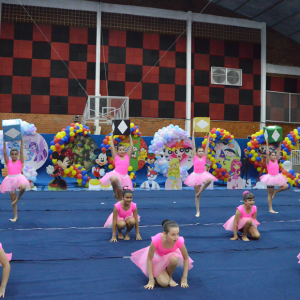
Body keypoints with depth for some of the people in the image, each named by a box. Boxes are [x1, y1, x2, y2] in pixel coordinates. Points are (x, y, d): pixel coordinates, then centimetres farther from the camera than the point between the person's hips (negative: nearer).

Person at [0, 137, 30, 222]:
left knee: (23, 187, -38)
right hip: (10, 180, 2)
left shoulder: (20, 161, 4)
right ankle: (15, 216, 17)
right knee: (12, 199, 6)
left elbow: (21, 152, -4)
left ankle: (17, 199, -8)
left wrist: (21, 142, -7)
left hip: (19, 178, -2)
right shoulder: (8, 162, 7)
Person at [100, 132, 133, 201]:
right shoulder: (116, 157, 7)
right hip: (116, 174, -3)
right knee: (114, 179, -39)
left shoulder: (127, 157, 10)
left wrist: (129, 136, 14)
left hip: (124, 176, 3)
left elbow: (131, 146, 12)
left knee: (120, 197, 6)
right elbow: (112, 146, 5)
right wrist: (112, 136, 10)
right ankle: (115, 192, -11)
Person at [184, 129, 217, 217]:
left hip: (203, 174, 1)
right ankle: (198, 211, 14)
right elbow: (193, 146, -4)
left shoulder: (204, 157, 5)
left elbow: (207, 146, 3)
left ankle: (200, 192, -11)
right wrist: (193, 135, -6)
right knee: (196, 195, 3)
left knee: (209, 180, -35)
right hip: (196, 175, -1)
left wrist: (208, 136, 0)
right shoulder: (194, 157, 0)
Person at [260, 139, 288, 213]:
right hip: (270, 178, -6)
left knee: (286, 186, -11)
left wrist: (280, 144, 1)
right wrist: (267, 144, -18)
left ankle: (275, 192, 9)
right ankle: (270, 209, 8)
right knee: (270, 195, 1)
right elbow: (267, 153, -18)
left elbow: (278, 152, 5)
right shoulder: (268, 162, -8)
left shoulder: (276, 161, 6)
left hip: (277, 178, 6)